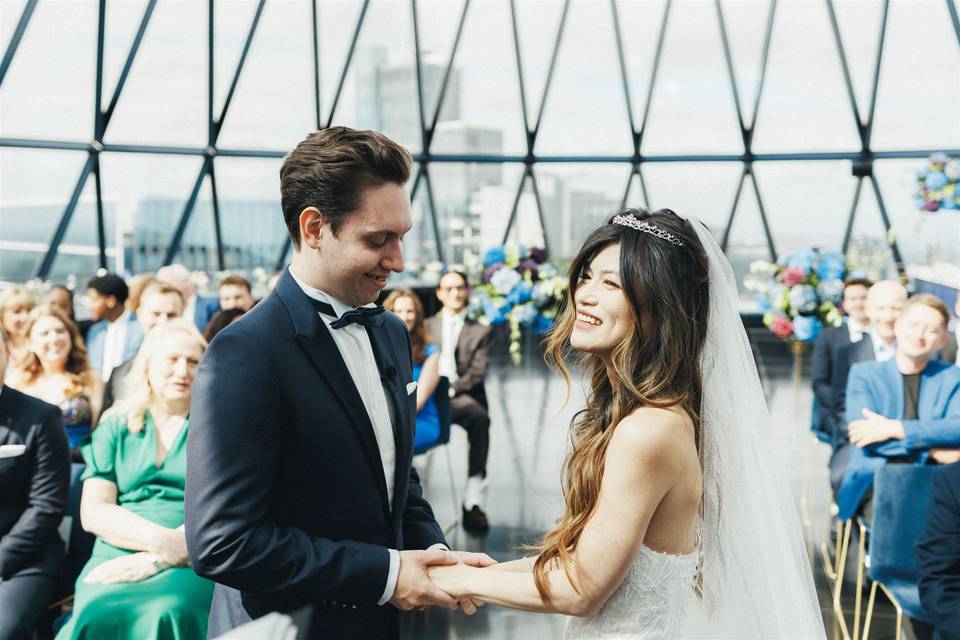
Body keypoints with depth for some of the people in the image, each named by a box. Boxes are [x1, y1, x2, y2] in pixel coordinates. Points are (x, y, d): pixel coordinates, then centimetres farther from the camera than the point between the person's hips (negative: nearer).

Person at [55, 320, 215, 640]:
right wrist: (159, 539, -12)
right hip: (119, 554, 1)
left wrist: (156, 560, -14)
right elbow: (93, 511, 6)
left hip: (195, 561, -1)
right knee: (98, 613, -33)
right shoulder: (114, 428, 16)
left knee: (165, 612, -35)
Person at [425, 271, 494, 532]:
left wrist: (449, 389, -13)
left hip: (459, 396, -1)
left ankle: (473, 499, -37)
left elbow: (477, 374, 5)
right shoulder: (426, 326, 26)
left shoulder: (480, 331, 18)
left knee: (480, 417, -36)